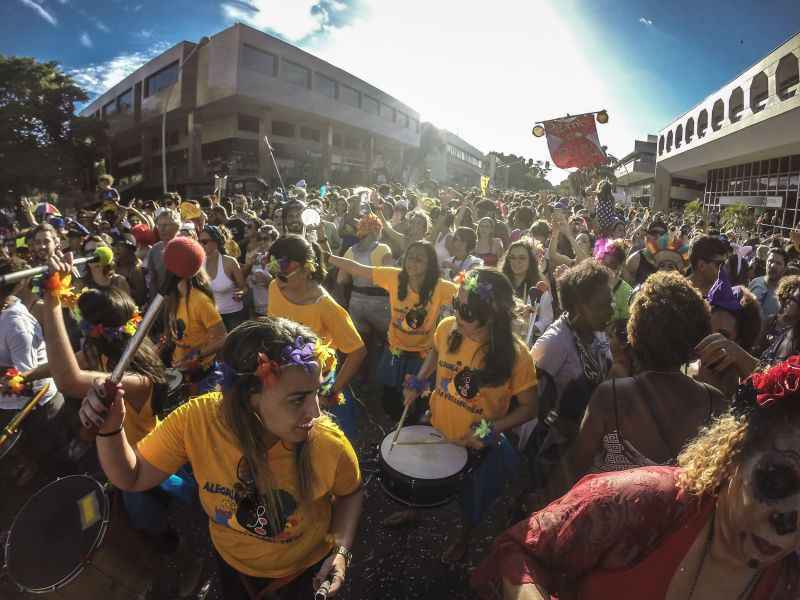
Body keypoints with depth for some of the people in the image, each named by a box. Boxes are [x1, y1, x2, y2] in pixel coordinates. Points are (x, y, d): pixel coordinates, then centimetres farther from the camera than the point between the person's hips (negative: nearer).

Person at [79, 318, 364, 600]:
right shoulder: (196, 421, -32)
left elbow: (350, 492, -12)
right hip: (232, 559, 2)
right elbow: (132, 478, -15)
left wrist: (341, 550, -24)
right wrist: (111, 429, -31)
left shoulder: (328, 445, -35)